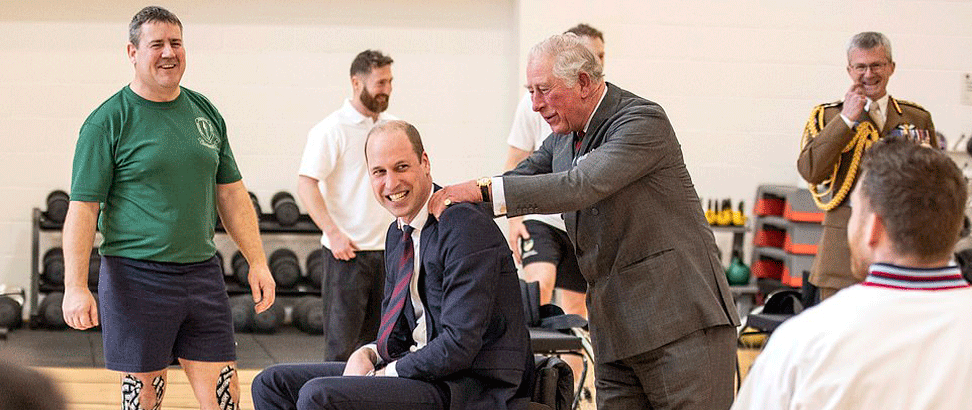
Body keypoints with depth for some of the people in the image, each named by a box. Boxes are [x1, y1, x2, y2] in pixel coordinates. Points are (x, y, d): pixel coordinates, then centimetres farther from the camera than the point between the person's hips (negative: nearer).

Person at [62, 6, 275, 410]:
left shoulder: (205, 112, 11)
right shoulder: (107, 122, -5)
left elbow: (231, 194, 16)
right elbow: (82, 207, -7)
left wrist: (257, 261, 11)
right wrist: (75, 286, -15)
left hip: (202, 272, 5)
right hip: (136, 277, -5)